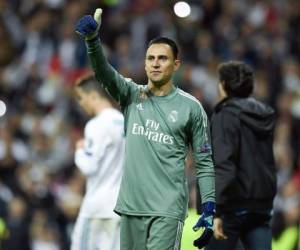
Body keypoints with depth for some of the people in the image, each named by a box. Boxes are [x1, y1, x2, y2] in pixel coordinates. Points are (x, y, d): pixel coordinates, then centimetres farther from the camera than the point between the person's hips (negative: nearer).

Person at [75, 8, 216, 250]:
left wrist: (210, 209, -4)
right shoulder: (132, 95, 9)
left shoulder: (190, 107, 3)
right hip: (131, 204, 4)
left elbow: (205, 162, 5)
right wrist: (92, 39, -30)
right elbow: (104, 73, -10)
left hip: (168, 209, -4)